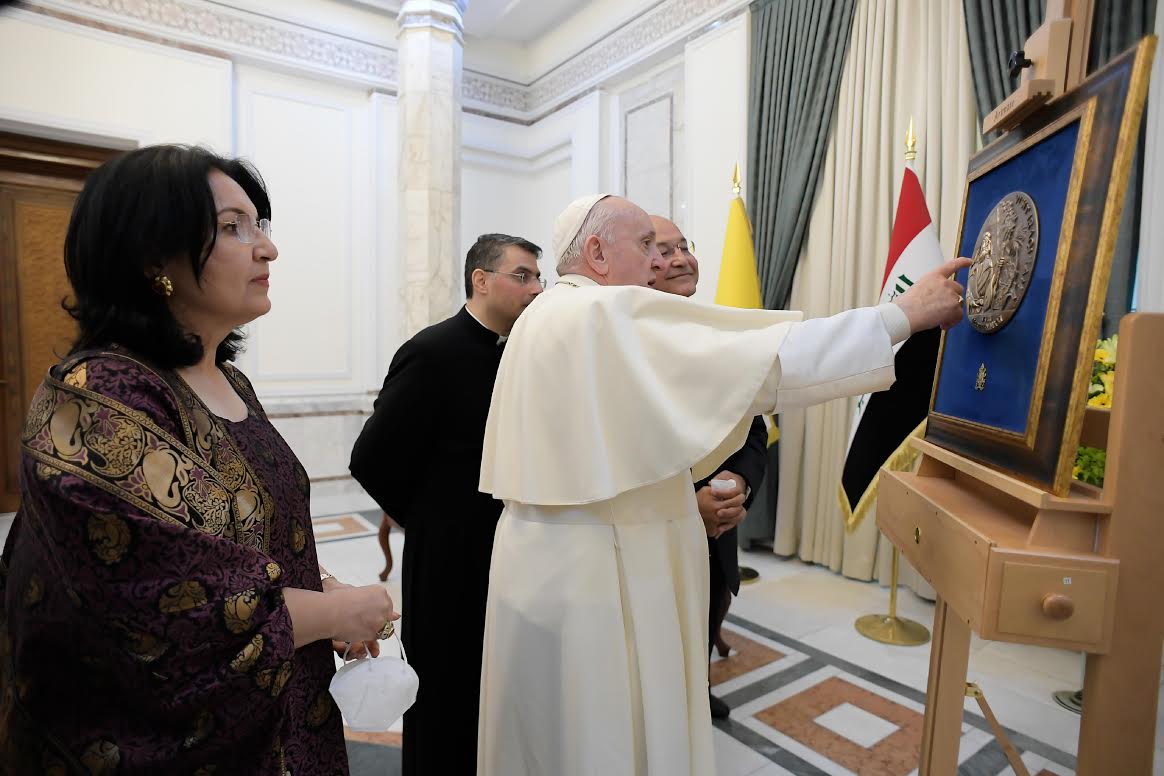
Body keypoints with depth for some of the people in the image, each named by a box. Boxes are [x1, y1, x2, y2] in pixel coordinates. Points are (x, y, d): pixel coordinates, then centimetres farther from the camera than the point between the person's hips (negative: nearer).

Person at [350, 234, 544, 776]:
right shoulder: (432, 352, -17)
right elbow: (372, 460, -16)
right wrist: (432, 523, -6)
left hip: (507, 559, 6)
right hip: (450, 564, -6)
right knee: (445, 707, 14)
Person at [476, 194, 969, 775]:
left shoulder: (545, 317, 12)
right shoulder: (607, 314, -18)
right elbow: (758, 359, -23)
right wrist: (904, 314, -14)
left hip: (554, 562, 10)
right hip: (591, 574, -9)